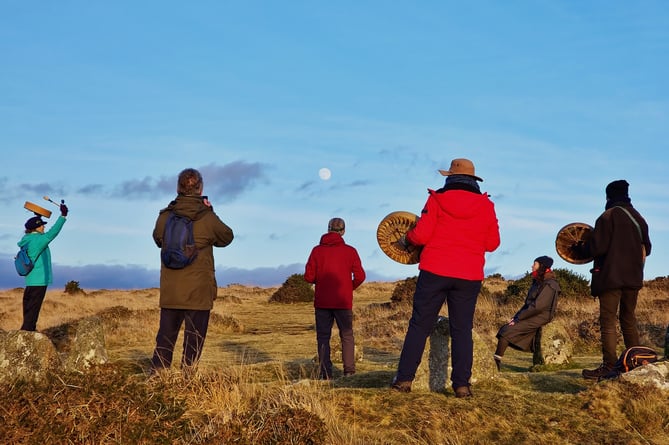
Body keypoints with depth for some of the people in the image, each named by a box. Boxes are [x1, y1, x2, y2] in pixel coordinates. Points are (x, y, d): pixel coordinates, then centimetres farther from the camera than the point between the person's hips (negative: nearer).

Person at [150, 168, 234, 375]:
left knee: (165, 337, 14)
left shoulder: (165, 216, -2)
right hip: (199, 292, -3)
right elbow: (227, 237, 8)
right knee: (194, 340, 5)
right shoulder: (208, 218, -10)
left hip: (170, 292, 3)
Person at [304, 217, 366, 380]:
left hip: (322, 301, 1)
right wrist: (350, 287, 11)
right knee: (347, 335, 10)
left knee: (323, 336, 6)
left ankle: (325, 373, 0)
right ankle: (349, 370, 3)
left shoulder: (317, 250, 0)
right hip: (343, 302, 0)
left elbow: (309, 276, -4)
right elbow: (360, 276, -7)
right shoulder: (350, 251, -1)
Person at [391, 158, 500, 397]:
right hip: (469, 276, 2)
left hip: (435, 271, -1)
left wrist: (406, 241, 13)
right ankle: (462, 384, 5)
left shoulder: (438, 199, -2)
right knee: (462, 330, 8)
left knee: (419, 325, 5)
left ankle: (404, 378, 5)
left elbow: (421, 234, -7)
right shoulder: (486, 205, 5)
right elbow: (492, 243, 8)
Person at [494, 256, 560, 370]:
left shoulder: (549, 285, -14)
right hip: (531, 316, 10)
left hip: (539, 318, -10)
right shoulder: (538, 282, 17)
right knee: (503, 329, -4)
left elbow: (538, 306, -21)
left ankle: (497, 360, -13)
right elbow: (528, 303, 18)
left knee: (506, 331, -19)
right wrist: (515, 316, 5)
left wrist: (518, 318, -17)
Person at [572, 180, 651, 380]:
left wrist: (578, 248, 2)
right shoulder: (638, 218, 10)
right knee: (629, 320, 16)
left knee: (608, 322, -5)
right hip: (633, 277, 7)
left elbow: (596, 247, -15)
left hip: (611, 277, -6)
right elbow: (646, 248, 17)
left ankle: (609, 366, -10)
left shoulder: (609, 216, -10)